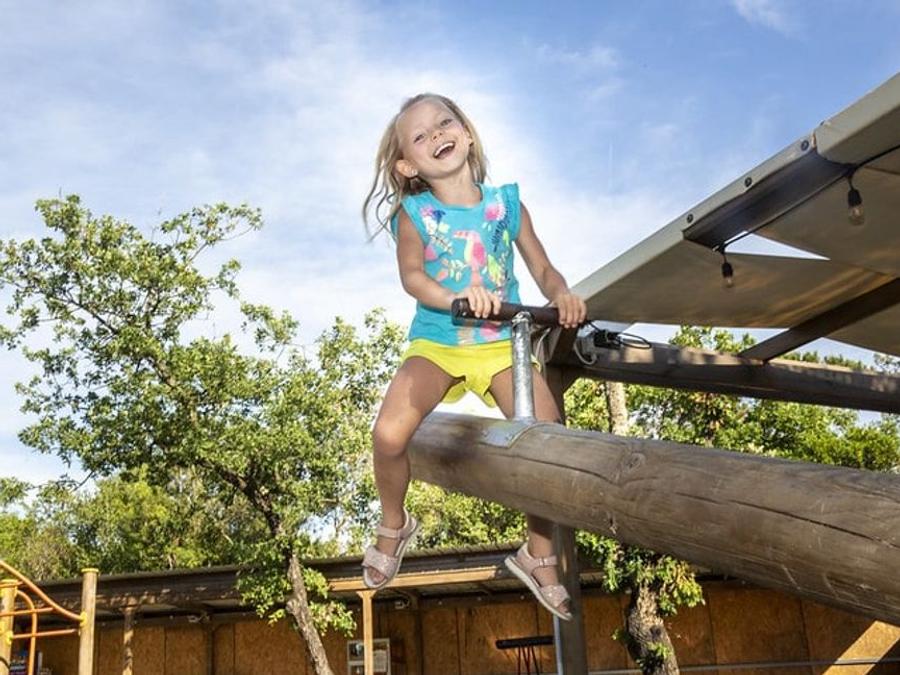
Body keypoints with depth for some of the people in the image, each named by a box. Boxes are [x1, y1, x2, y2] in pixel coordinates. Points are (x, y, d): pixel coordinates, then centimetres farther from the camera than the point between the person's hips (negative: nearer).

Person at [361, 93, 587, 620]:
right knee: (390, 433, -25)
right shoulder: (414, 213, 1)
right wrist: (455, 298, -34)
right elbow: (411, 274, -14)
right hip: (436, 343, -1)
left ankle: (540, 556, 8)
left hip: (501, 342, 1)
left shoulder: (506, 203, 6)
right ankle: (394, 525, 9)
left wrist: (562, 295, -17)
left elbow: (542, 268, 6)